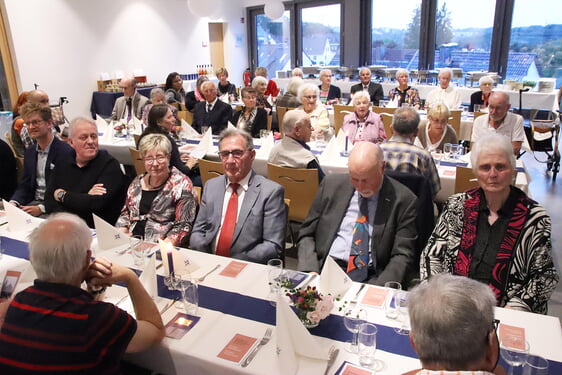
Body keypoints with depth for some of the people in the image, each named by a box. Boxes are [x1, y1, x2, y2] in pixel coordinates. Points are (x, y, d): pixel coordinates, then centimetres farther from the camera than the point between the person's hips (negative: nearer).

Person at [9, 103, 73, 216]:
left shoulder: (66, 152, -13)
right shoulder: (29, 152, 13)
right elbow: (24, 186, 16)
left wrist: (41, 208, -23)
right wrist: (13, 202, -4)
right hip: (33, 202, 7)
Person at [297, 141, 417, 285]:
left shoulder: (403, 200, -2)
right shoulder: (331, 184, 5)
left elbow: (403, 255, -4)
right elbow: (306, 234, 9)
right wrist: (310, 271, -8)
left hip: (369, 279, 0)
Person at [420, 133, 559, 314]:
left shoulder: (534, 218, 1)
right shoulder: (457, 206, 5)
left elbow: (545, 275, 3)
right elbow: (432, 255, 5)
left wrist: (515, 307, -11)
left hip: (502, 310, -1)